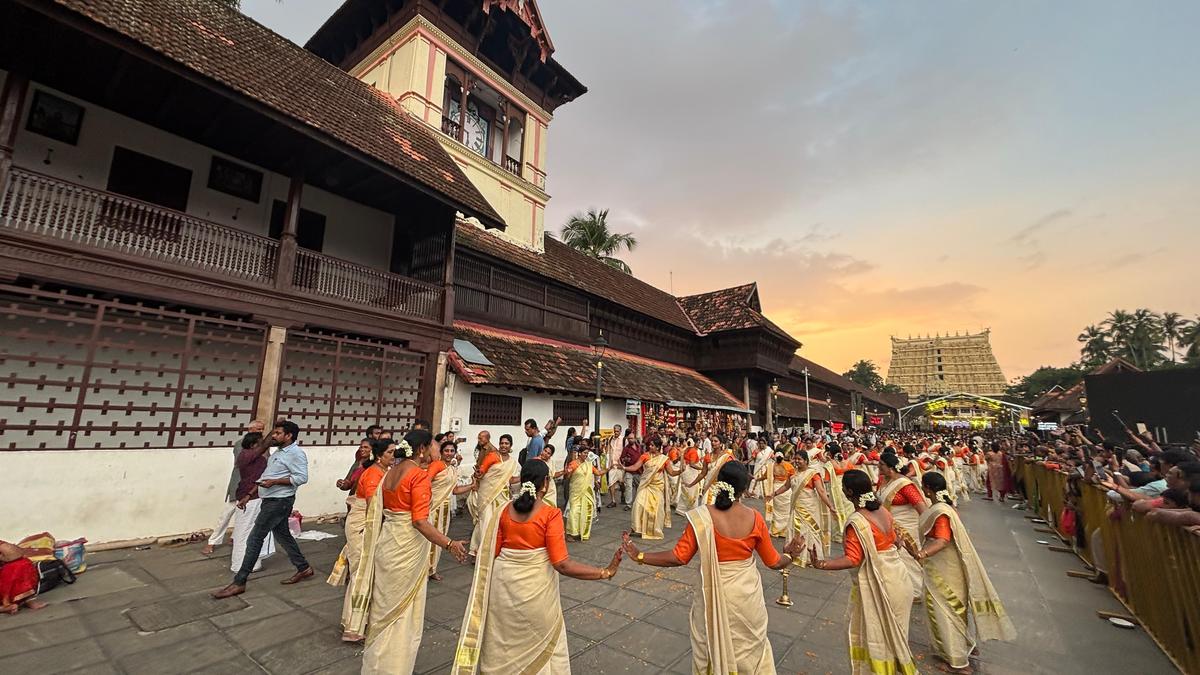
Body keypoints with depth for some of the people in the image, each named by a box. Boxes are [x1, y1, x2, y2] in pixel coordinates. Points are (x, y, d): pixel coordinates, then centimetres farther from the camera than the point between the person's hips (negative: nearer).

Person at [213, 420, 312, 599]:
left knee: (255, 538, -4)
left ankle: (239, 582, 6)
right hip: (272, 500, 10)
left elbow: (302, 477, -24)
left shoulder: (295, 453, -18)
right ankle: (303, 568, 23)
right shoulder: (278, 452, 13)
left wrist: (274, 482, -24)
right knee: (282, 535, 14)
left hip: (279, 501, -10)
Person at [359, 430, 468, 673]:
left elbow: (381, 509, 11)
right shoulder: (419, 475, -20)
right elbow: (420, 521, -25)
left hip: (386, 541, 8)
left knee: (386, 604, 23)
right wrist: (449, 544, -28)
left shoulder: (391, 472, 4)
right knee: (403, 610, 9)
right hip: (408, 546, -8)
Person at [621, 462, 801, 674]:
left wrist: (638, 556, -9)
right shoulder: (754, 518, -13)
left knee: (712, 650, 23)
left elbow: (678, 558, -18)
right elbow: (774, 562, -2)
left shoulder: (703, 516, -20)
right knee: (750, 649, 28)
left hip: (714, 596, -2)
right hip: (747, 596, 2)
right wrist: (790, 554, 20)